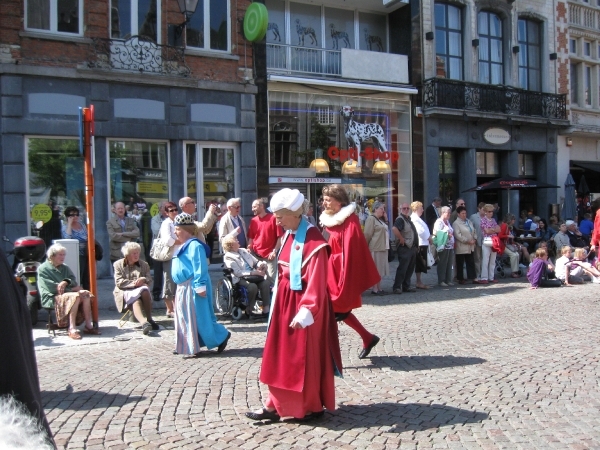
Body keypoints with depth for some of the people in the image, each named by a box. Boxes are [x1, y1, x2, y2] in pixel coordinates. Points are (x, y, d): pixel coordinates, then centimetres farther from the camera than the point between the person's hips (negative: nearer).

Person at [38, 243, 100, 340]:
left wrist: (66, 282, -17)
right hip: (51, 298, -7)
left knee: (86, 294, -21)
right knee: (75, 296, -33)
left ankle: (88, 325, -23)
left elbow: (74, 282, 9)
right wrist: (73, 289, -14)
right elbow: (50, 287, -12)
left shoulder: (65, 268, 19)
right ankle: (72, 329, -37)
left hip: (67, 292, 7)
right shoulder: (42, 269, -1)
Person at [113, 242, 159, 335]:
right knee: (135, 300, -37)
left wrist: (143, 280, -15)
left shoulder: (144, 264, 20)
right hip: (125, 292, -2)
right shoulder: (118, 264, 11)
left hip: (140, 289, 3)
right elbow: (119, 282, -2)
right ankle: (143, 322, -62)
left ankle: (149, 319, -26)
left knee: (145, 290, -35)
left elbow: (149, 280, 10)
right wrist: (133, 283, -15)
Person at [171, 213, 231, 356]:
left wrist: (200, 286, -26)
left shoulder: (194, 246, -16)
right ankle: (186, 345, 20)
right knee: (184, 318, 12)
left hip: (193, 288, -11)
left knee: (200, 317, -5)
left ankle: (222, 336, 8)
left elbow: (200, 268, -22)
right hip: (183, 288, 11)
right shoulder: (184, 246, 17)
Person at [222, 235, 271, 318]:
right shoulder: (228, 257, -4)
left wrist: (262, 264, -5)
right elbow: (238, 273, -16)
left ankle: (266, 309, -21)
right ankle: (249, 311, -16)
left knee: (266, 282, -23)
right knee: (253, 286, -35)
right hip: (240, 279, -6)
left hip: (253, 276, 6)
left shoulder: (243, 251, 18)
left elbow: (256, 261, 20)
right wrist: (254, 272, -23)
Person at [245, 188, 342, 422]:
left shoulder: (313, 240, -19)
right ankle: (275, 405, 22)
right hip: (285, 302, 9)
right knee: (280, 355, 12)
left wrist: (305, 311, -28)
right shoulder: (288, 235, 8)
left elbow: (316, 282, -23)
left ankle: (313, 407, 20)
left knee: (306, 357, 4)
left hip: (303, 303, -9)